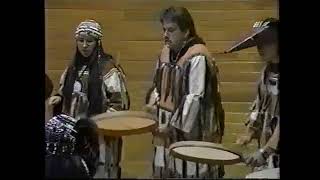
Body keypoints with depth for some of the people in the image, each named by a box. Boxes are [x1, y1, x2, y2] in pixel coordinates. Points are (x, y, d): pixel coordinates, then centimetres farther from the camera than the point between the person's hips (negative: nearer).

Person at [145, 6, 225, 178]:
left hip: (191, 132, -8)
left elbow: (195, 97, -21)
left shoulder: (197, 57, -17)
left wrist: (173, 124, -19)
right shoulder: (165, 53, 8)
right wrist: (153, 103, 1)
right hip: (167, 131, 8)